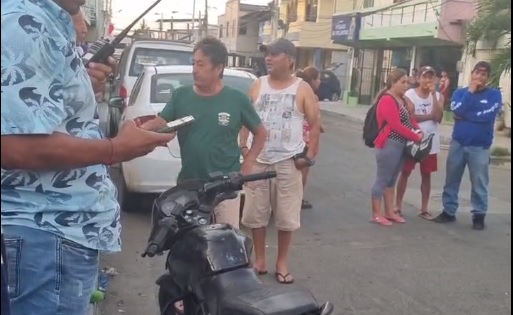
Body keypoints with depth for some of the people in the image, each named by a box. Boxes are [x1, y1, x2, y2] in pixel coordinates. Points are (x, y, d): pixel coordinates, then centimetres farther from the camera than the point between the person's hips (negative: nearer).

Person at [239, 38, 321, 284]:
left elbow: (315, 124, -1)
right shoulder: (258, 85, 7)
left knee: (286, 216, 5)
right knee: (255, 214, 8)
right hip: (258, 160, 3)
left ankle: (282, 263, 20)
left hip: (288, 161, -3)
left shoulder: (302, 89, -2)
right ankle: (259, 260, 23)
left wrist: (311, 155, -9)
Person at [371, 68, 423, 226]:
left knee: (391, 180, 15)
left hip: (401, 145, 9)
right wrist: (416, 137, -13)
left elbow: (410, 118, 21)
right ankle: (376, 215, 4)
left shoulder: (401, 99, 15)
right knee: (382, 179, -2)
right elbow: (397, 126, -20)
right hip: (389, 145, -9)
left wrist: (418, 130, 1)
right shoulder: (387, 100, -15)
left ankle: (389, 212, 23)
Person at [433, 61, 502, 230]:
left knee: (479, 183, 2)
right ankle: (449, 211, 21)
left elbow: (488, 116, -17)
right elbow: (457, 111, -13)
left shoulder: (494, 95, -1)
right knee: (451, 180, 9)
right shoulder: (460, 92, 6)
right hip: (457, 143, 3)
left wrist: (465, 116, -10)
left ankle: (479, 215, 15)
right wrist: (470, 91, -11)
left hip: (480, 147, -2)